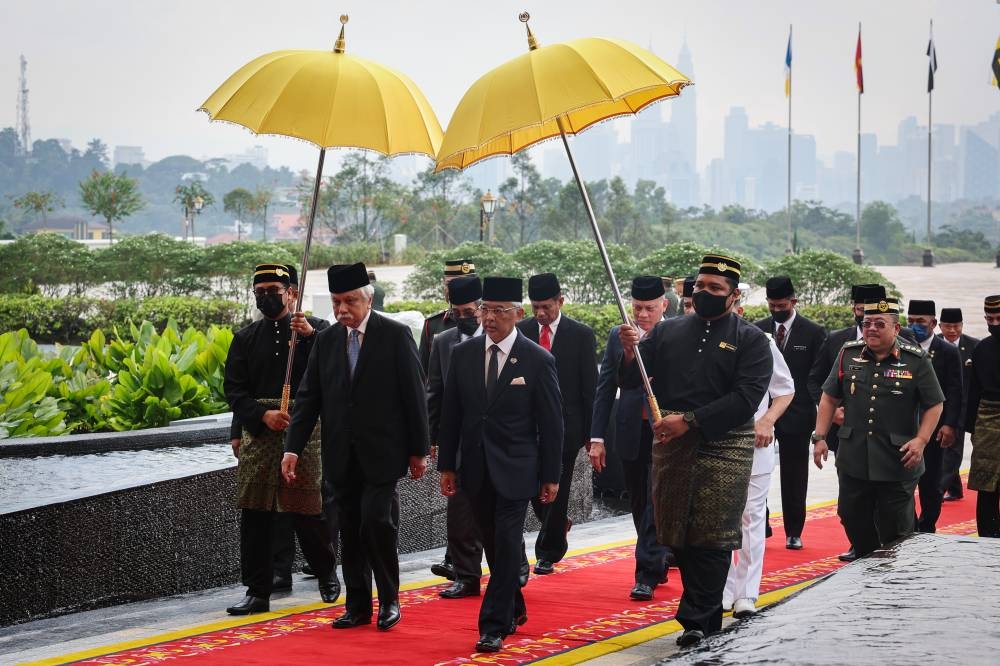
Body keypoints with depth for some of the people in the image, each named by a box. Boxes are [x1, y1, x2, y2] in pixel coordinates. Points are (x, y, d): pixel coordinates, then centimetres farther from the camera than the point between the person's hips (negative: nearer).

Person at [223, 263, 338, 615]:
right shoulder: (245, 338, 11)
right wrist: (264, 415, -10)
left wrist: (311, 336, -21)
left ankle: (327, 574, 27)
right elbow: (234, 390, 6)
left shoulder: (318, 329, 4)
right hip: (258, 434, 3)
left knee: (309, 512, 2)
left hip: (306, 433, -2)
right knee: (254, 516, 1)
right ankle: (257, 592, 8)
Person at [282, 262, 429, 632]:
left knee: (378, 523, -11)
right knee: (350, 531, 8)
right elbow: (308, 397, 7)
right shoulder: (326, 340, 7)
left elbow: (414, 394, -4)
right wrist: (293, 447, -1)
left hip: (382, 451, -4)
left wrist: (418, 449, -4)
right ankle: (357, 605, 18)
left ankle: (389, 599, 7)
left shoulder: (395, 335, -5)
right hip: (342, 455, 4)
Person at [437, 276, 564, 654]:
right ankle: (513, 610, 30)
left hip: (515, 470, -4)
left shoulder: (538, 361, -7)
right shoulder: (463, 354, 3)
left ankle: (494, 626, -1)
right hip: (475, 469, 4)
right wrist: (447, 465, 5)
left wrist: (551, 476, -4)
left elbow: (551, 423, -3)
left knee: (507, 547, -6)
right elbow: (450, 414, 8)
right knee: (493, 547, 13)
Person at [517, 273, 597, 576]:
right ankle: (560, 525, 33)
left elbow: (590, 386, -2)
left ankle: (548, 553, 17)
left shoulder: (581, 335, -4)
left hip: (564, 423, -2)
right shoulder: (521, 331, 2)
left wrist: (591, 433, -3)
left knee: (556, 489, 4)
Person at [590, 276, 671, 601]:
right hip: (631, 432, 4)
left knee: (656, 502, -6)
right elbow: (605, 388, 7)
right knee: (639, 505, 12)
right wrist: (597, 437, 3)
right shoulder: (618, 336, 5)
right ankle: (658, 565, 27)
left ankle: (646, 574, -1)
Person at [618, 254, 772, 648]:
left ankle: (696, 620, 0)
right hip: (670, 446, 4)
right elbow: (631, 382, 9)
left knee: (710, 538, -5)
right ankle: (709, 616, 20)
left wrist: (690, 421, -16)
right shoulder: (668, 332, 12)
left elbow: (746, 399, -11)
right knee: (679, 536, 8)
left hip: (723, 449, -4)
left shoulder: (751, 340, 1)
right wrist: (629, 353, -13)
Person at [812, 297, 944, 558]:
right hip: (853, 460, 4)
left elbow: (934, 405, -1)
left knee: (895, 528, 3)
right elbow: (829, 399, 10)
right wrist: (820, 437, 4)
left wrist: (921, 440, -13)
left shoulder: (916, 361, -5)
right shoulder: (848, 355, 5)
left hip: (897, 465, -4)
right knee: (853, 520, 12)